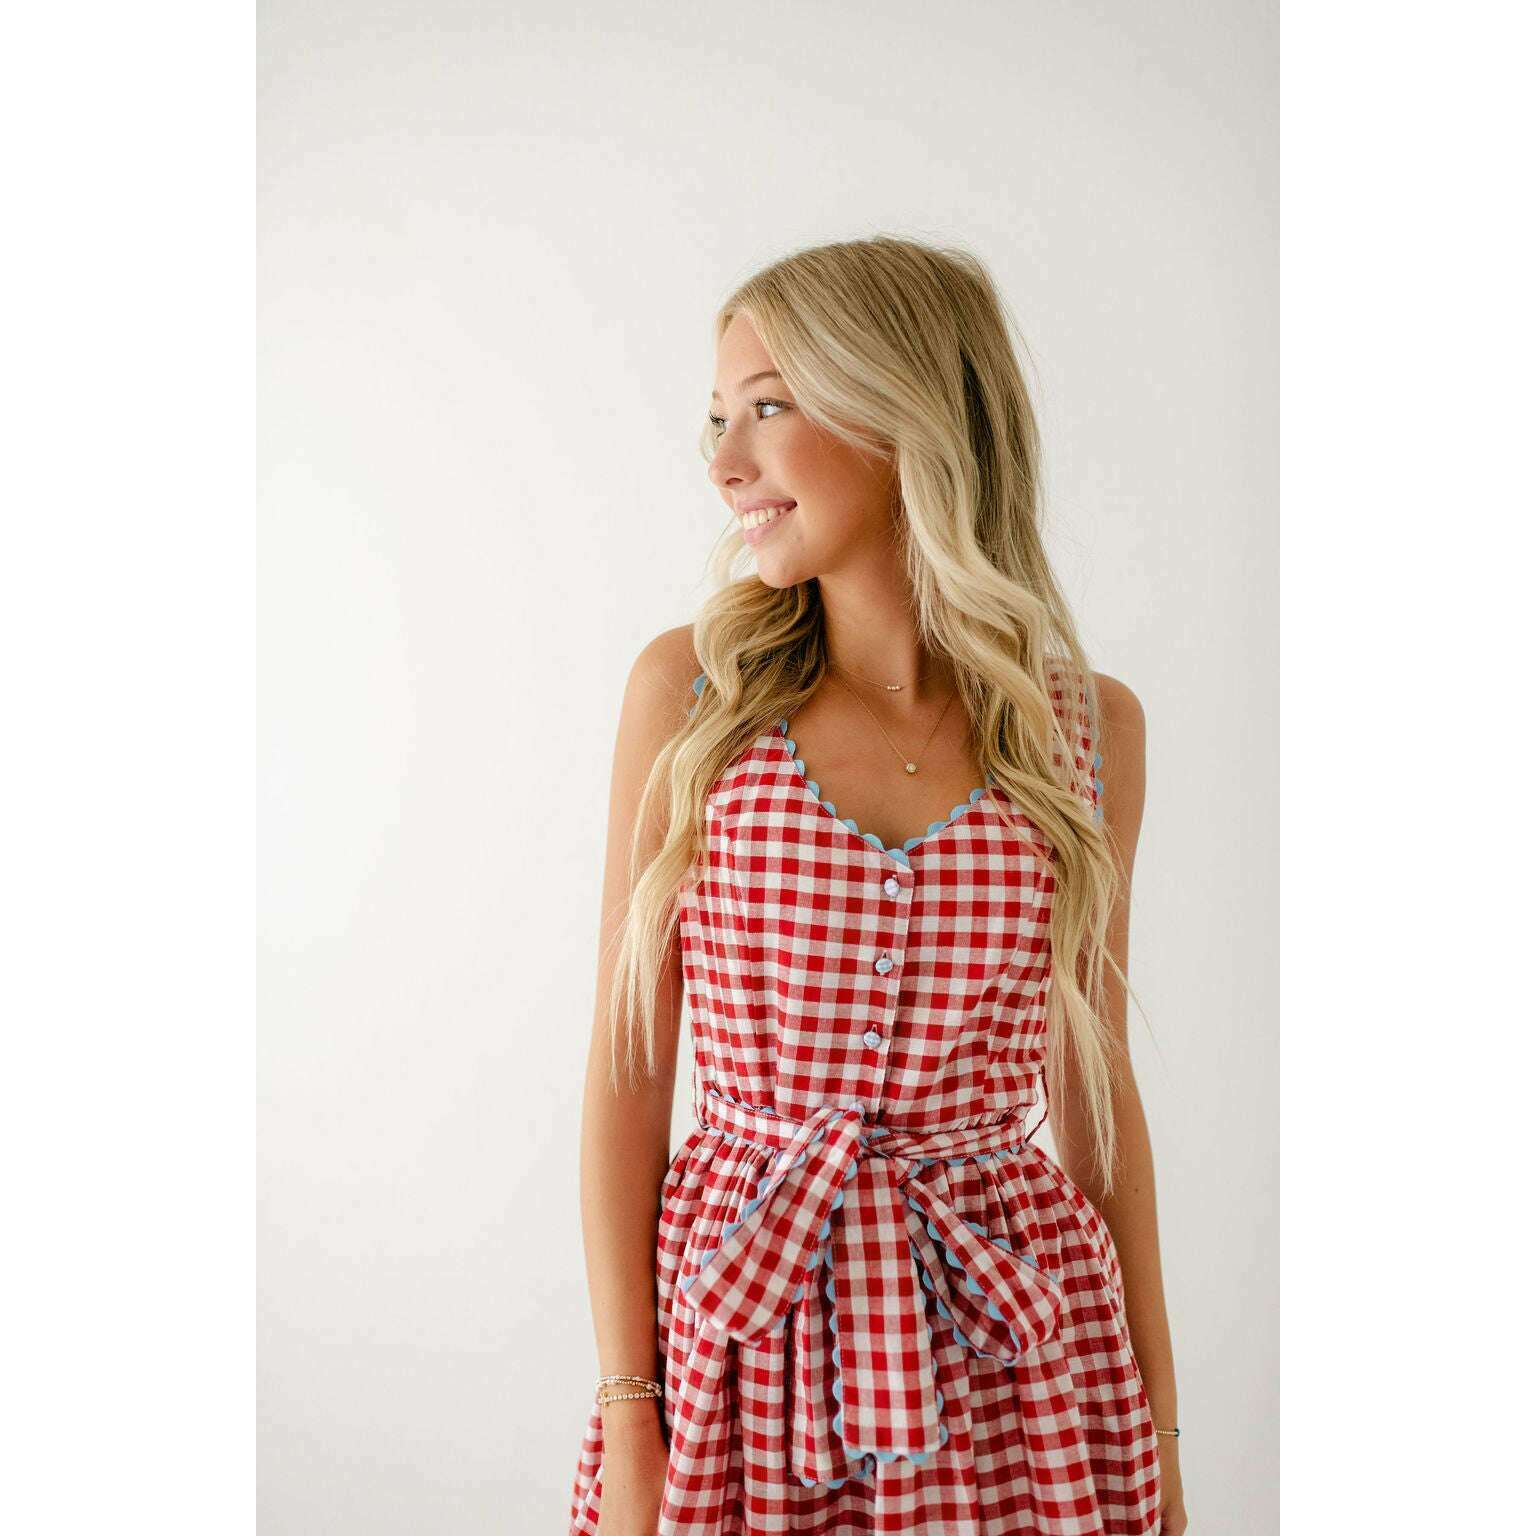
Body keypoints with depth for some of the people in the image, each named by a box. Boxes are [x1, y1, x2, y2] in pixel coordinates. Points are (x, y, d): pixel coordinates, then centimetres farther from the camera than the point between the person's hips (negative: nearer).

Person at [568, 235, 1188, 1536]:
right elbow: (628, 1067, -3)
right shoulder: (689, 688, -5)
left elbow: (1095, 1086, 6)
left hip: (1014, 1347, 1)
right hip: (734, 1330, 0)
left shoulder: (1089, 723, -2)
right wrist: (626, 1417, -6)